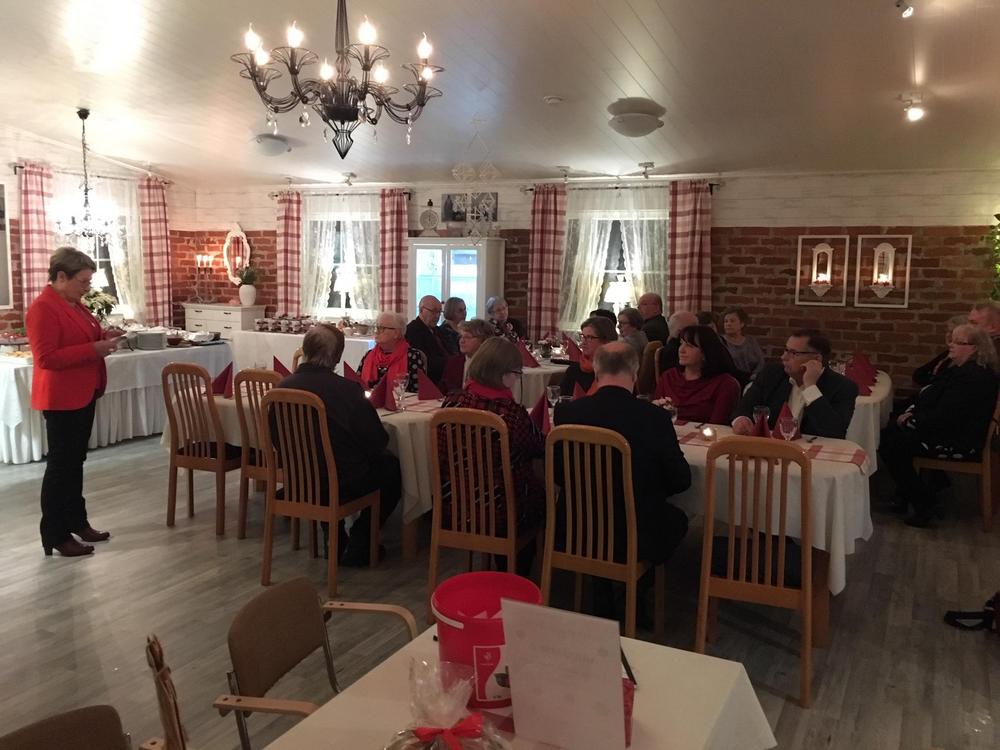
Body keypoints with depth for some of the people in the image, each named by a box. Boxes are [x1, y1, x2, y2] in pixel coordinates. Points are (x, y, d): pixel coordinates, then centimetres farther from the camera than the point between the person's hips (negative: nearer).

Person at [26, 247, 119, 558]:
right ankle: (55, 535, 8)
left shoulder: (74, 303, 11)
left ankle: (76, 521, 28)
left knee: (75, 461, 17)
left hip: (83, 394, 9)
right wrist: (94, 349, -25)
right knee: (60, 464, -1)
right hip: (61, 398, -9)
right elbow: (46, 358, -24)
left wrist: (101, 337, 5)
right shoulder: (42, 308, -18)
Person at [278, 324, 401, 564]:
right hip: (342, 485, -5)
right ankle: (358, 546, 18)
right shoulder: (347, 389, -22)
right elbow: (378, 442, -14)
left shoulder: (283, 387, -9)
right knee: (392, 466, 19)